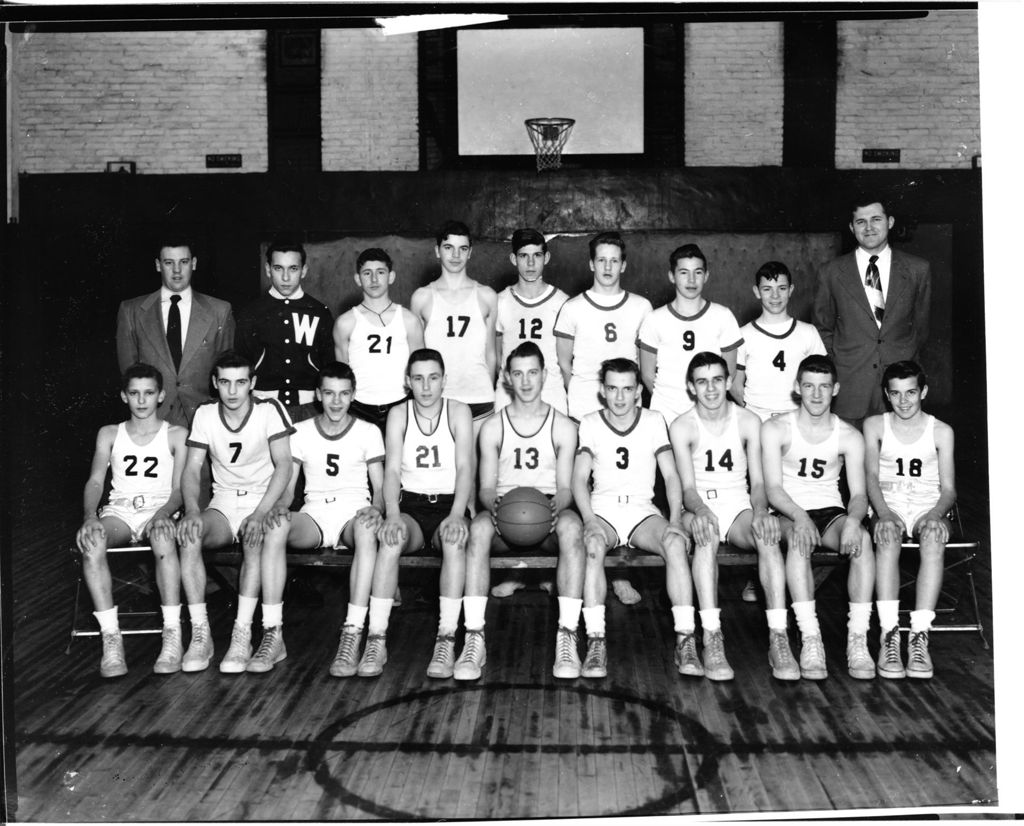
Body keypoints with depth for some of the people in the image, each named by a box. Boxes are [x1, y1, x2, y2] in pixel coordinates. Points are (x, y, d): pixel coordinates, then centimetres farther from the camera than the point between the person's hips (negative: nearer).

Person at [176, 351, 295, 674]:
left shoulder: (270, 410, -6)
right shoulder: (205, 414, 4)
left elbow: (283, 465, -14)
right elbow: (192, 469, -2)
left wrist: (260, 514, -28)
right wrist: (192, 510, -23)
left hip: (264, 500, -3)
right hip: (224, 503, 3)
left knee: (256, 538, -36)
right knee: (187, 534, -28)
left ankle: (243, 634, -31)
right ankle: (200, 633, -25)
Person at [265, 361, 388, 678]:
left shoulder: (368, 432, 9)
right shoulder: (301, 432, 13)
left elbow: (380, 486, 6)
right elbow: (287, 486, 10)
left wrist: (376, 508, -18)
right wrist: (280, 505, -14)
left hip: (354, 513, -1)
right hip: (314, 515, 1)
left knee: (366, 528, -40)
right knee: (274, 527, -34)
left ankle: (352, 634, -45)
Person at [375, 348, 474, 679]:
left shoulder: (458, 412, 2)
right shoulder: (398, 415, 6)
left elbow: (465, 468, -8)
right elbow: (392, 470, -3)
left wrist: (456, 514, -25)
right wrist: (393, 514, -22)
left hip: (449, 505, -1)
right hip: (410, 506, 1)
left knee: (454, 537, -36)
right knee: (391, 536, -33)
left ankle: (446, 640, -37)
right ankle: (376, 637, -34)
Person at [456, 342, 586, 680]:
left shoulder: (563, 426, 9)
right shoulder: (492, 427, 11)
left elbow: (565, 487, 3)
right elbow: (486, 487, 6)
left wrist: (554, 507, -21)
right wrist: (494, 505, -19)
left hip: (549, 515, 0)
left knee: (571, 526, -37)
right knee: (478, 527, -35)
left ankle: (567, 636, -38)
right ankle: (474, 637, -38)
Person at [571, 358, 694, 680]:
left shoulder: (654, 421, 10)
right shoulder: (590, 424, 9)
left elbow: (670, 475, 6)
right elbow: (579, 477, 0)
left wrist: (675, 520, -11)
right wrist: (589, 519, -18)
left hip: (643, 511, 1)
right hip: (602, 509, -1)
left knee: (675, 543, -32)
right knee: (593, 544, -36)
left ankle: (685, 642, -31)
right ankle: (595, 643, -36)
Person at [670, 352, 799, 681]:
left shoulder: (748, 422, 4)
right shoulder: (681, 427, -2)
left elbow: (758, 481, 0)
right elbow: (688, 487, -10)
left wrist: (761, 511, -23)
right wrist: (701, 511, -33)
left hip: (739, 506, 2)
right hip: (699, 508, -2)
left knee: (769, 534, -32)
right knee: (706, 533, -37)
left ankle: (778, 638, -36)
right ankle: (712, 638, -42)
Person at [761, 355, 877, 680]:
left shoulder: (849, 436, 5)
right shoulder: (775, 429, -1)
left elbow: (859, 493, -1)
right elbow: (773, 488, -9)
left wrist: (853, 519, -25)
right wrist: (799, 517, -29)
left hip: (831, 512, 2)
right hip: (789, 513, -2)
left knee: (863, 540, -31)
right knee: (799, 540, -37)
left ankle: (858, 639, -32)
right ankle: (810, 639, -39)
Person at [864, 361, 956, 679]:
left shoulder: (941, 432, 11)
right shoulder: (874, 426, 11)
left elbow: (948, 489, 6)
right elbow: (871, 477, -2)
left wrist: (935, 514, -17)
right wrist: (884, 512, -21)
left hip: (928, 511, 0)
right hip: (888, 510, 0)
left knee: (934, 533, -36)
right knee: (887, 533, -36)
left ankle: (919, 635, -41)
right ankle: (889, 635, -41)